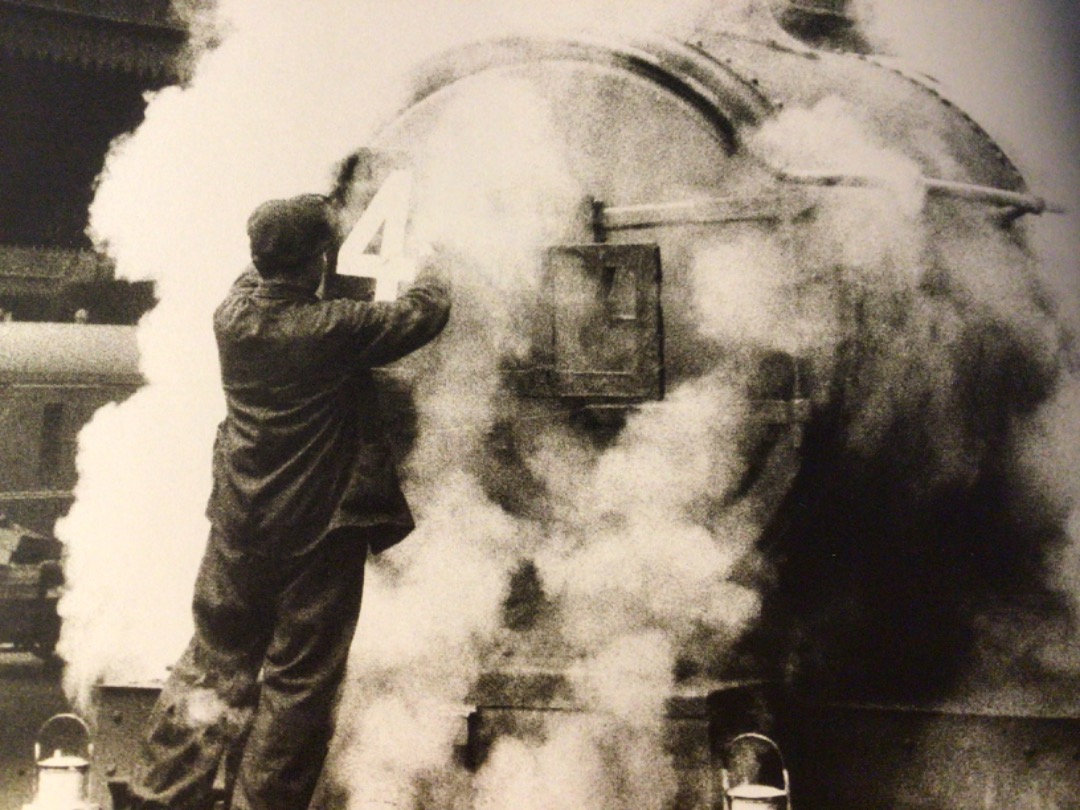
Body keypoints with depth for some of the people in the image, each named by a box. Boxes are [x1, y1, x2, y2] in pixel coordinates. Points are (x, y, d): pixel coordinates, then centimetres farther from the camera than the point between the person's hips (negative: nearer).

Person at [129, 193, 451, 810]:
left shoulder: (233, 313, -3)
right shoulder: (335, 329, -18)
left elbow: (264, 278, 21)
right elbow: (426, 314, -5)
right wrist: (432, 278, 16)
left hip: (239, 527, 6)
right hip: (320, 529, -5)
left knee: (215, 662, 17)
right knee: (299, 681, 7)